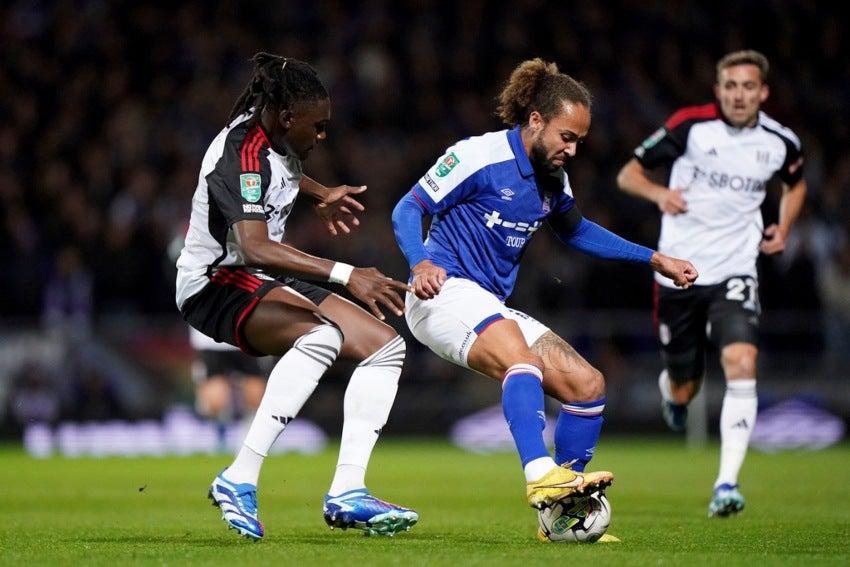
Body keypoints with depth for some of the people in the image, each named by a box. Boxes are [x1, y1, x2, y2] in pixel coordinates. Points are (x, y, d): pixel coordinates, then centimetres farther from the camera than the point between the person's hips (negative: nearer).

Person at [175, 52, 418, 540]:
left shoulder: (275, 135, 5)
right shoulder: (242, 154, -24)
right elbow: (254, 247, -38)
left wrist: (320, 195, 30)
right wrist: (345, 275, -42)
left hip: (265, 281, 10)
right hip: (216, 283, -10)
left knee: (386, 345, -1)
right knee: (321, 336, -37)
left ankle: (347, 493, -10)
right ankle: (239, 481, -35)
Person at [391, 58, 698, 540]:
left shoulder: (553, 179, 12)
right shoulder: (480, 156, -11)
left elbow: (576, 230, 31)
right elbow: (408, 210, -10)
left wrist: (655, 259, 26)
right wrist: (421, 264, -30)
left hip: (493, 308, 8)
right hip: (446, 291, -8)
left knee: (587, 384, -2)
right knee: (522, 359, -36)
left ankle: (562, 513, 8)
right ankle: (542, 476, -52)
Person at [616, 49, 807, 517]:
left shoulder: (780, 142, 1)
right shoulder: (689, 126, -9)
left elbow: (795, 183, 25)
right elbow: (628, 174, -4)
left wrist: (783, 228, 9)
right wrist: (659, 193, -25)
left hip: (734, 272, 1)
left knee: (741, 364, -24)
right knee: (684, 390, 8)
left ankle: (727, 484, -23)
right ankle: (671, 387, 49)